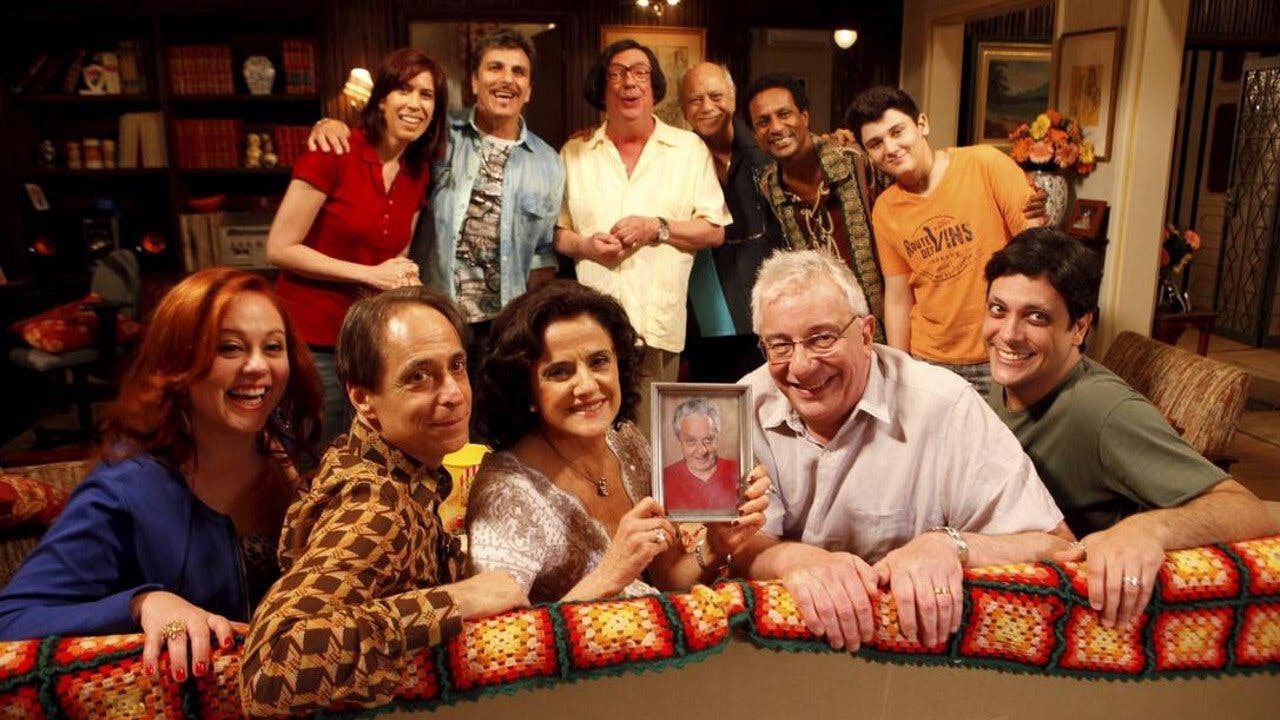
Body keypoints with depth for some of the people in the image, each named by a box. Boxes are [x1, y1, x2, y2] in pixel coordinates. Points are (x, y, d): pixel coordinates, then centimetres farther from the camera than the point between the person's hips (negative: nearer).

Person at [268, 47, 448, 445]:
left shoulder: (418, 174, 6)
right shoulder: (333, 155, -13)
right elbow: (279, 248, -13)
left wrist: (404, 276, -6)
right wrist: (369, 274, -17)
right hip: (313, 343, -6)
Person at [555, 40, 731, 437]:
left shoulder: (689, 149, 10)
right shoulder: (574, 153, 12)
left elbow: (715, 231, 7)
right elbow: (554, 231, 13)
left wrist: (658, 228, -8)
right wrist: (584, 245, -8)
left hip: (659, 326, -1)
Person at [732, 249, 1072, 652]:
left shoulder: (943, 407, -14)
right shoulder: (747, 407, -4)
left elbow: (1056, 548, -14)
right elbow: (742, 542, -10)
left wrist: (949, 545, -31)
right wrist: (793, 559, -31)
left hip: (919, 637, -1)